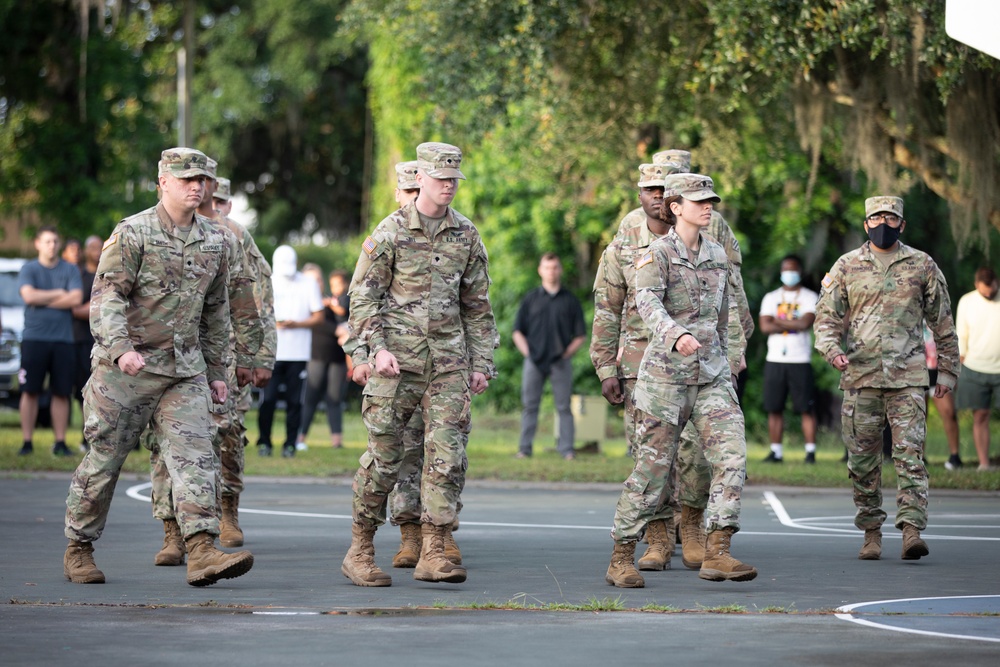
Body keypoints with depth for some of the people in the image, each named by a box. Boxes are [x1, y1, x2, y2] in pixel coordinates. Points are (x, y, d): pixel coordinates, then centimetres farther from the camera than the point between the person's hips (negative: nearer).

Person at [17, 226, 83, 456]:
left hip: (62, 339, 1)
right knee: (30, 392, -2)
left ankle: (60, 443, 5)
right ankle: (27, 442, 3)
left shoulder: (70, 270, 8)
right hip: (34, 337, -1)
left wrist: (42, 299, -6)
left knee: (62, 393, 1)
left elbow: (76, 299, -5)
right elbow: (28, 295, -11)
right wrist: (58, 294, -5)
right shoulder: (29, 269, 5)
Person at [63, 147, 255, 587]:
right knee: (104, 460, 3)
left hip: (185, 370, 5)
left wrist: (217, 371, 19)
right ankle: (78, 550, 18)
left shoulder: (213, 242, 11)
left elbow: (215, 312, 19)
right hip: (126, 369, -5)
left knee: (194, 457, -9)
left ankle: (202, 553, -17)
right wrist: (121, 347, -30)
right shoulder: (132, 233, -7)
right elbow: (106, 295, -15)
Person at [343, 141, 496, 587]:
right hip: (398, 359, -3)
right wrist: (378, 348, -13)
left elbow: (478, 305, 16)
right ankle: (360, 551, 11)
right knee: (383, 456, 0)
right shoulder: (391, 232, -1)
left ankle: (432, 554, -3)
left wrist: (481, 363, 11)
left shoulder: (466, 236, 10)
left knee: (447, 456, -5)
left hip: (449, 362, 3)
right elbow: (363, 297, -1)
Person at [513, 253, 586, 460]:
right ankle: (524, 448, 4)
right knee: (529, 405, 1)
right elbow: (518, 331, 11)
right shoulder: (531, 299, 11)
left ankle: (566, 449, 0)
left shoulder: (570, 301, 9)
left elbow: (580, 335, 10)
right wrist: (527, 352, -1)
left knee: (564, 406, -1)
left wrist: (567, 353, -3)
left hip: (561, 361, -1)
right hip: (534, 359, 1)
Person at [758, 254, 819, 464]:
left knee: (807, 408, -5)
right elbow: (765, 326, -2)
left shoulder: (810, 298, 5)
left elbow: (805, 323, -12)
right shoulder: (771, 298, 13)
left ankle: (811, 452, -5)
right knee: (774, 408, 2)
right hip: (774, 360, 3)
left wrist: (778, 322, -4)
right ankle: (776, 452, 6)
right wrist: (793, 324, -8)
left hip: (800, 361, -3)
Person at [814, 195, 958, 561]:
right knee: (863, 461, 4)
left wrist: (947, 370, 12)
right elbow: (827, 316, 5)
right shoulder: (846, 266, 8)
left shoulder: (923, 266, 7)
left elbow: (943, 323, 13)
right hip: (860, 376, 1)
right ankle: (871, 532, 15)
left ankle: (912, 530, -16)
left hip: (907, 378, -1)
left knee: (910, 454, -11)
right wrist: (832, 350, -14)